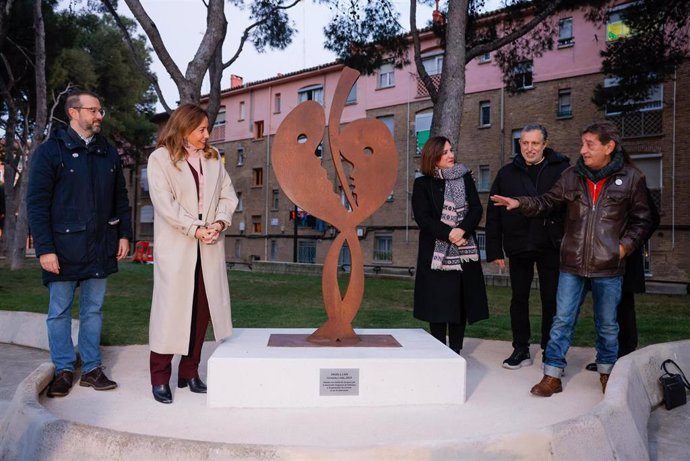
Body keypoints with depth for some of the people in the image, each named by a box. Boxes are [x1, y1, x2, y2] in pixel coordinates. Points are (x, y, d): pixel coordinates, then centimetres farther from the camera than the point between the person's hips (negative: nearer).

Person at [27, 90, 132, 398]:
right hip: (63, 248, -3)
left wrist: (124, 234, 6)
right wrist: (44, 248, -12)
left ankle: (92, 368, 19)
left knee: (93, 309, 10)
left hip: (99, 248, 4)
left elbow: (120, 197, 14)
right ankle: (64, 370, 20)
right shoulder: (50, 151, -3)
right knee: (60, 311, 7)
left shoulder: (108, 153, 11)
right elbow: (36, 203, -7)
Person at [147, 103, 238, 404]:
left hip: (208, 248, 5)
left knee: (202, 310, 6)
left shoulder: (213, 158, 15)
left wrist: (220, 222, -7)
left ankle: (189, 372, 18)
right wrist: (195, 229, -14)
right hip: (175, 247, -5)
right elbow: (165, 203, -10)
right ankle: (160, 378, 9)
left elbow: (228, 195, 10)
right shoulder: (160, 158, 0)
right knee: (171, 308, -3)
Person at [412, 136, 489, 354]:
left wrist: (462, 230, -16)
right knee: (437, 302, -1)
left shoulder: (465, 177, 11)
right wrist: (448, 234, -17)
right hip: (435, 253, -2)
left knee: (461, 301, 4)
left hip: (465, 252, 3)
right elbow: (422, 217, -7)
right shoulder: (423, 183, 3)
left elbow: (476, 209, 2)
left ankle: (455, 350, 14)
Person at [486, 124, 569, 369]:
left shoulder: (561, 169, -2)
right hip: (518, 246, 2)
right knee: (519, 299, 10)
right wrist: (495, 250, 0)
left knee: (551, 300, 7)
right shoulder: (507, 173, 4)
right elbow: (493, 214, 4)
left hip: (551, 247, -2)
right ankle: (521, 350, 23)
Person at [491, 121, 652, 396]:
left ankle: (606, 374, 34)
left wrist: (626, 244, -6)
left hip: (609, 268, -1)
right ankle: (552, 376, 14)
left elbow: (642, 219, 5)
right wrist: (520, 203, -8)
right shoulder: (572, 176, 3)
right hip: (572, 265, 2)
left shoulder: (631, 178, -2)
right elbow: (547, 202, 7)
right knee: (562, 321, 4)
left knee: (607, 324, 14)